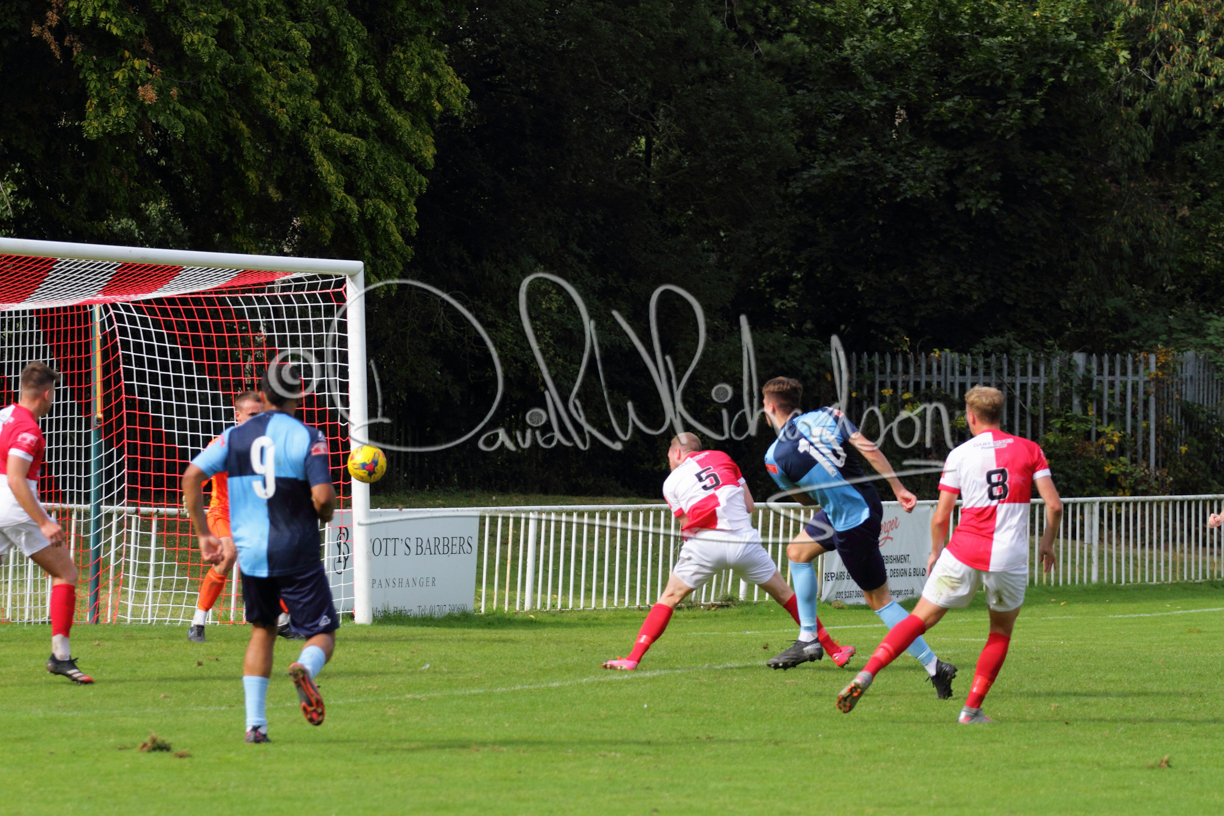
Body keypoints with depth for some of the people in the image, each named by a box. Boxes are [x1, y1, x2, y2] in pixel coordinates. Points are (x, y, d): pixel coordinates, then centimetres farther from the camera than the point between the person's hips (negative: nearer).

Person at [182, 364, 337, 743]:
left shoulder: (235, 436, 6)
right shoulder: (308, 437, -6)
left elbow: (192, 476, -2)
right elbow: (323, 498, -16)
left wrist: (203, 534, 5)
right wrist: (325, 514, 9)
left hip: (251, 553, 4)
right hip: (298, 555, -4)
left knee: (262, 631, 21)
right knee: (322, 635, 6)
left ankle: (255, 722, 11)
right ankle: (306, 668, -31)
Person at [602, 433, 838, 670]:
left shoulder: (671, 483, 12)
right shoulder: (720, 458, 16)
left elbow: (687, 525, 6)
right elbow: (749, 505, 15)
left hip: (704, 544, -1)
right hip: (744, 540, 1)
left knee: (669, 598, 12)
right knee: (784, 595, 15)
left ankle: (633, 658, 2)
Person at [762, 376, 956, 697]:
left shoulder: (775, 456, -12)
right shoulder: (826, 416, -2)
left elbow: (806, 499, 1)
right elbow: (870, 449, -7)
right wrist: (899, 488, -3)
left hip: (852, 525, -8)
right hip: (867, 503, 8)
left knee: (878, 598, 3)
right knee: (797, 551, 22)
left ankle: (934, 667, 3)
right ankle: (808, 639, 29)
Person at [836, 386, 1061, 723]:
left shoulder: (959, 455, 4)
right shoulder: (1029, 450, 5)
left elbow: (940, 517, 2)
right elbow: (1054, 505, 0)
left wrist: (935, 552, 19)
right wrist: (1047, 543, 16)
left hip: (963, 554, 0)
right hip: (1010, 557, 0)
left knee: (921, 619, 6)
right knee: (1001, 632, 19)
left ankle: (865, 675, -9)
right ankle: (972, 709, 12)